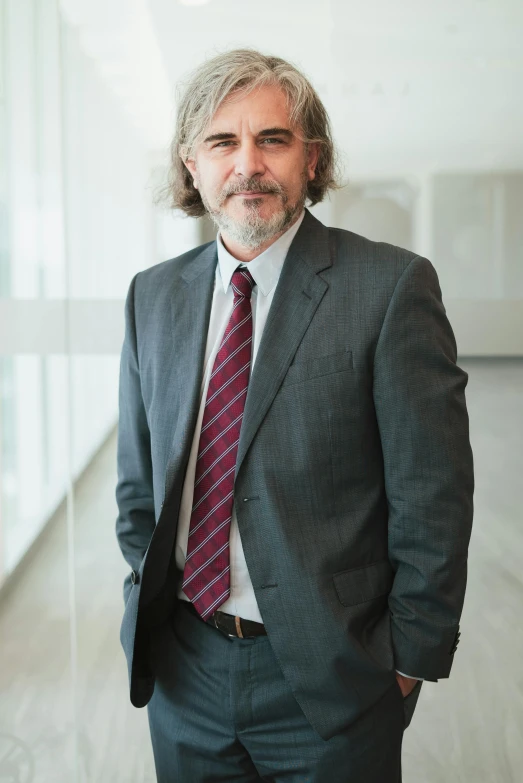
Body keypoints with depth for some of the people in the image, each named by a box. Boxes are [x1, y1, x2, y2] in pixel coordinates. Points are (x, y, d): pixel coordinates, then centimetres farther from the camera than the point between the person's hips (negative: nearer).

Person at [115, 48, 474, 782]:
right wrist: (147, 609, 6)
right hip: (182, 670, 4)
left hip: (331, 680, -4)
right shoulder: (153, 295, 4)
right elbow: (138, 481, 10)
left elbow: (432, 496, -11)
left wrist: (409, 661, -9)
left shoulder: (392, 286, -12)